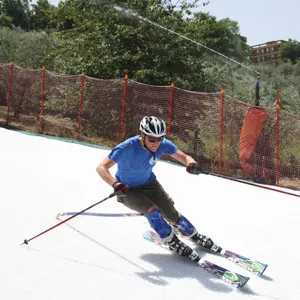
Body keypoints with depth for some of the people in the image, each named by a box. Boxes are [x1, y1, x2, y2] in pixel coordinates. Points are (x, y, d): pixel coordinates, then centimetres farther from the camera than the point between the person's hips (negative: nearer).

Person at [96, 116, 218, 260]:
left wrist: (191, 164, -39)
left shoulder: (163, 144, -20)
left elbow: (184, 157, -15)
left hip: (148, 183, 4)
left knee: (172, 215, -1)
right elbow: (101, 168, -36)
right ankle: (172, 242, -2)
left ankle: (194, 235, 27)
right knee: (152, 210, -26)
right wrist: (116, 185, -51)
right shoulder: (128, 148, -33)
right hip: (127, 190, -4)